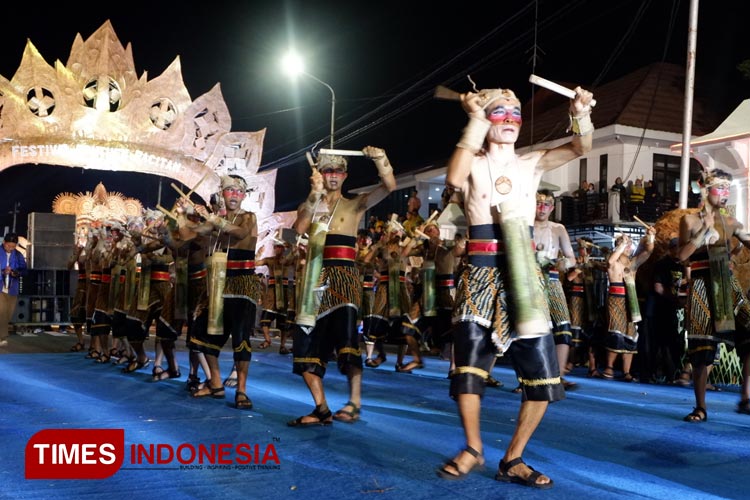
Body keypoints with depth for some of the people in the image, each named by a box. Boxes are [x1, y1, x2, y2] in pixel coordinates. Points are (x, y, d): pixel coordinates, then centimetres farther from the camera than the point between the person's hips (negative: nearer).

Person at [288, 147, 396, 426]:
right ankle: (321, 409, 5)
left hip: (343, 276, -3)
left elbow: (389, 186, -4)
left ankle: (354, 403, -16)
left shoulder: (354, 205, 11)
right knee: (309, 339, 0)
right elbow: (299, 230, -7)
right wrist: (315, 195, -14)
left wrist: (379, 159, -20)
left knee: (346, 334, -21)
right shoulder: (308, 205, 15)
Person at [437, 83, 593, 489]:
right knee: (468, 362, -5)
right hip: (480, 274, -2)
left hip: (522, 274, 3)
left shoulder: (531, 164, 11)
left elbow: (580, 148, -3)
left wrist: (580, 114, -23)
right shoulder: (473, 164, 3)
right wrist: (475, 122, -19)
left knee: (542, 373, -3)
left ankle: (513, 458, 13)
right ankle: (473, 448, 18)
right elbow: (454, 179, -21)